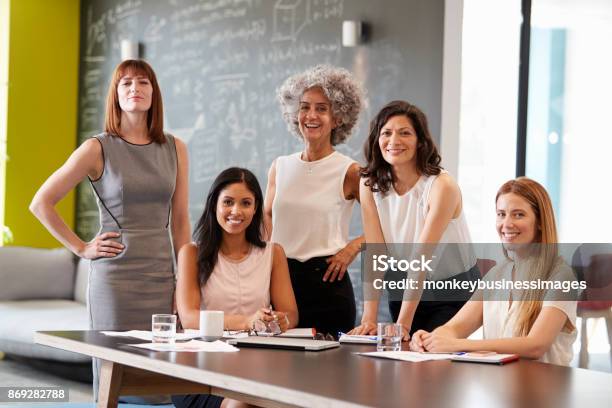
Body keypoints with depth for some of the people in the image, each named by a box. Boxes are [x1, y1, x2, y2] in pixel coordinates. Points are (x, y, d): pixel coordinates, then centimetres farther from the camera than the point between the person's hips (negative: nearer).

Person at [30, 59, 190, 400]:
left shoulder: (175, 149, 8)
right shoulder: (98, 149, -2)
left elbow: (180, 221, 11)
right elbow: (41, 203, 0)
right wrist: (82, 248, -3)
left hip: (163, 279, 3)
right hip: (115, 279, -3)